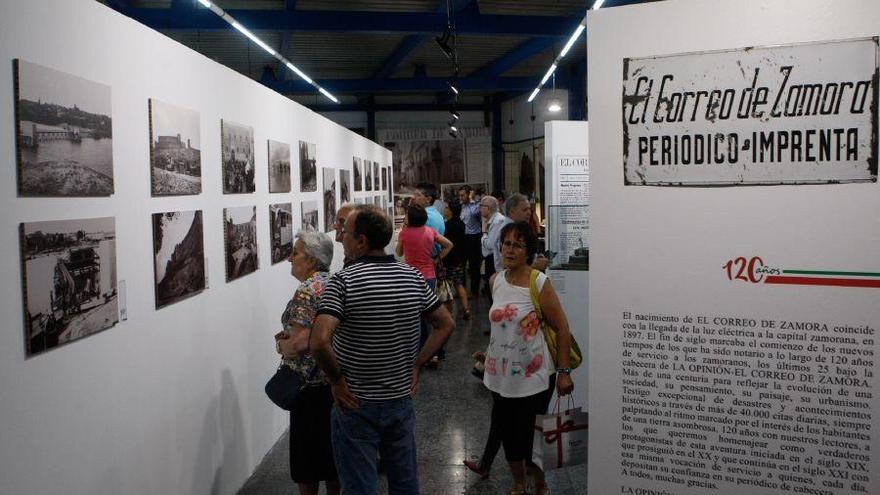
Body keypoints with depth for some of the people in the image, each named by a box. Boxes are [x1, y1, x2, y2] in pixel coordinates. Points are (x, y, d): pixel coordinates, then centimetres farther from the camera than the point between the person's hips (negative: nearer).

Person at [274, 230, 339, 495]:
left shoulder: (307, 291, -19)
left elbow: (300, 344, -27)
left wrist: (281, 345, -6)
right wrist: (289, 337, 10)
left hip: (312, 386, -8)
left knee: (308, 453, 6)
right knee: (333, 448, 20)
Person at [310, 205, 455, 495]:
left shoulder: (343, 282, -19)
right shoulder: (413, 277, -3)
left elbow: (319, 342, -30)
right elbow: (446, 324, 5)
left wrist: (337, 381, -14)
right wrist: (416, 365, 5)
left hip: (356, 405, -5)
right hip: (401, 400, 5)